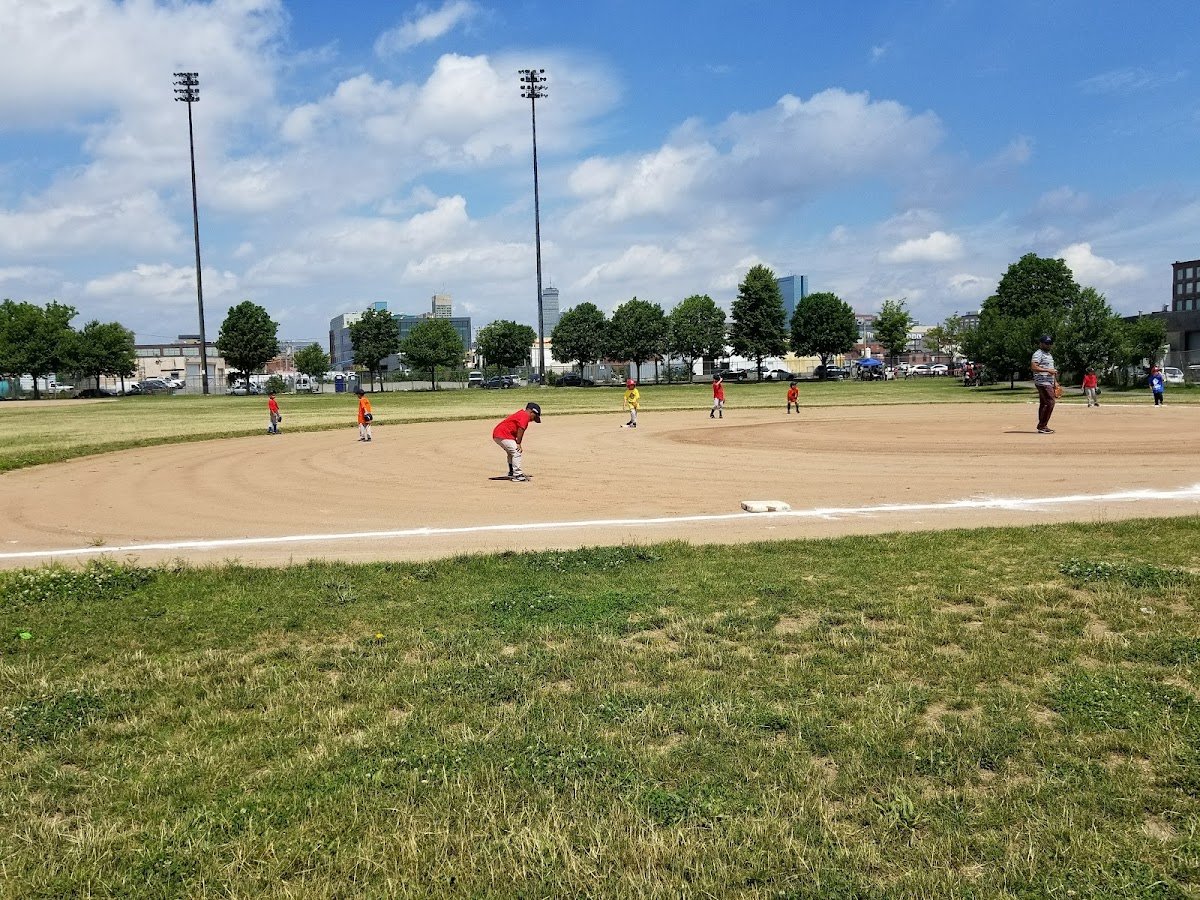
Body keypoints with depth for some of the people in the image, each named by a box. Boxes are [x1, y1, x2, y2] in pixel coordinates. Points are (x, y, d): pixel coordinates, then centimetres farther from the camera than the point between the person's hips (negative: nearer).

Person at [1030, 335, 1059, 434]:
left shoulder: (1049, 354, 22)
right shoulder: (1038, 354, -10)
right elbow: (1033, 367, -21)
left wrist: (1055, 381, 22)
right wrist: (1048, 370, -23)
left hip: (1049, 383, 10)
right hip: (1042, 382, -10)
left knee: (1044, 404, 10)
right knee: (1050, 402, -16)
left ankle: (1042, 426, 13)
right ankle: (1042, 426, -15)